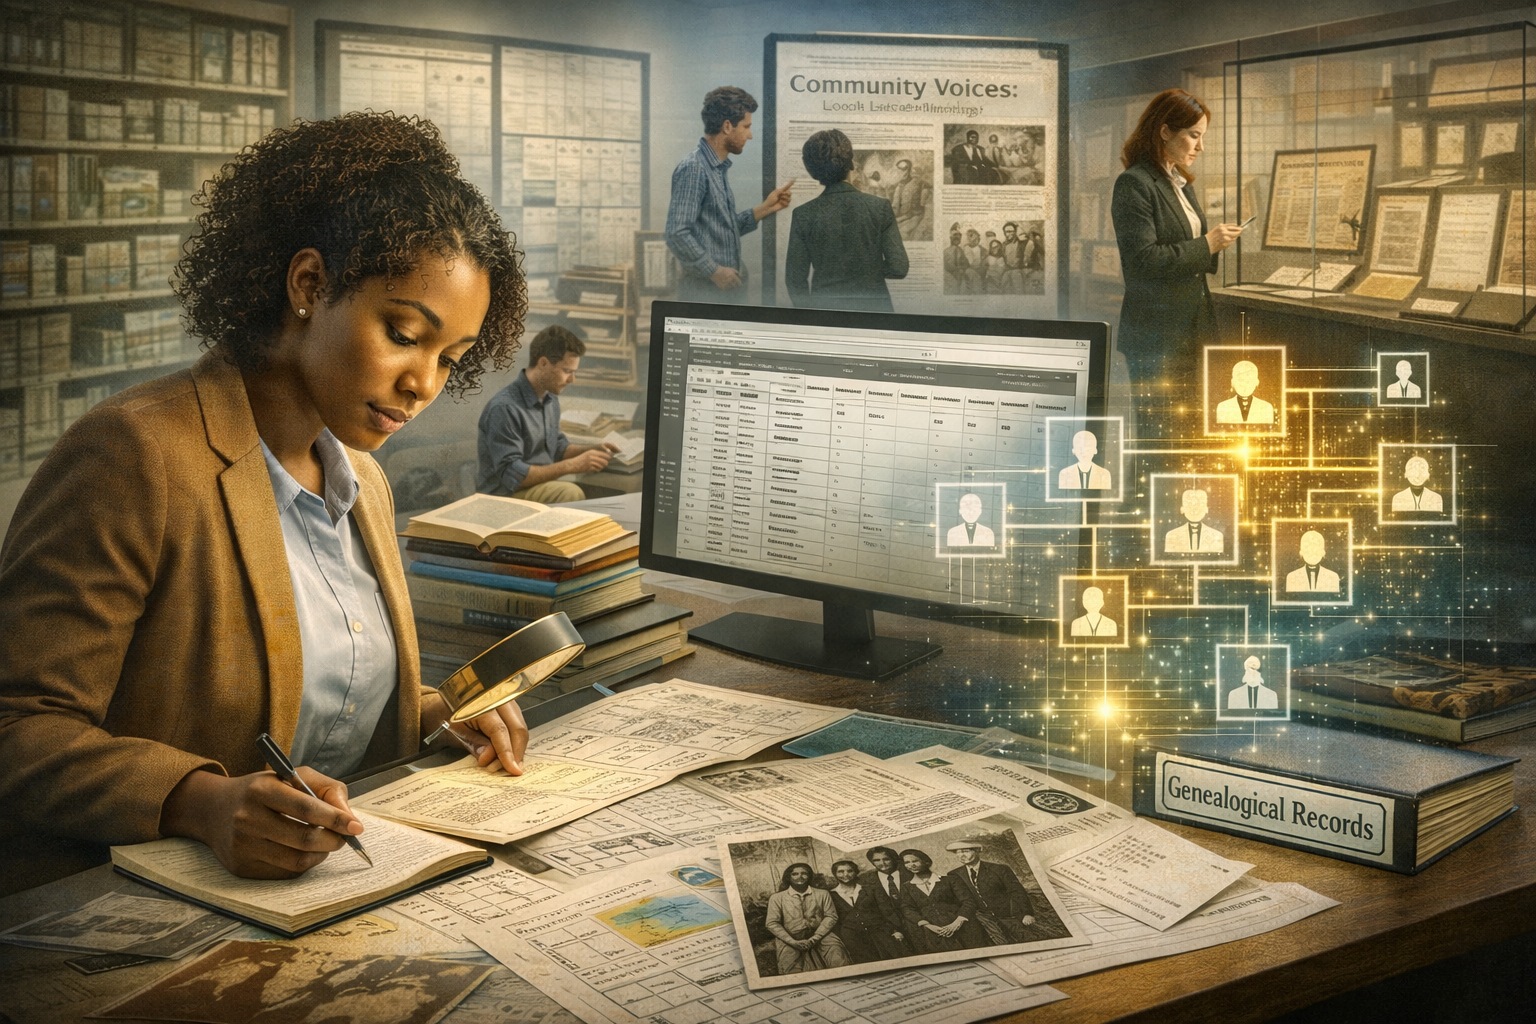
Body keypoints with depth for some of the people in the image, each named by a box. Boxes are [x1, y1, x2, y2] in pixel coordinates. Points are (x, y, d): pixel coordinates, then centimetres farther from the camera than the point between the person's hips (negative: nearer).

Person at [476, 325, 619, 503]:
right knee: (570, 493, -31)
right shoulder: (504, 408, -20)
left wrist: (593, 449, 3)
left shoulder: (550, 398, 8)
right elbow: (511, 476, -22)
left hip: (543, 484, 8)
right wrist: (572, 465, -22)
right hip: (506, 495, -8)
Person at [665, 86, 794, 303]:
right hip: (706, 291, -9)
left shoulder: (718, 168, 15)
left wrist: (766, 208, 9)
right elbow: (677, 235, -21)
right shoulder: (693, 168, -14)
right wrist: (714, 271, -17)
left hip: (729, 287, 9)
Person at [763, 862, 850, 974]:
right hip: (790, 940, -1)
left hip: (819, 937, 1)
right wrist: (793, 942, -10)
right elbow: (772, 923, 0)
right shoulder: (777, 898, 6)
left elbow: (831, 916, 4)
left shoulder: (822, 894, 11)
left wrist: (815, 938, -10)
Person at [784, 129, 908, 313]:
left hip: (825, 309, 0)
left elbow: (795, 280, -3)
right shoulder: (880, 208, -6)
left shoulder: (804, 216, -5)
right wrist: (869, 268, 9)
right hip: (874, 309, 0)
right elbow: (898, 268, -8)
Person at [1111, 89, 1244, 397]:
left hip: (1193, 329, 9)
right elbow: (1144, 261, -20)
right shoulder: (1134, 184, -11)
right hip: (1156, 335, -9)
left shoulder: (1181, 183, 18)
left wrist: (1214, 244, 4)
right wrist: (1205, 245, -14)